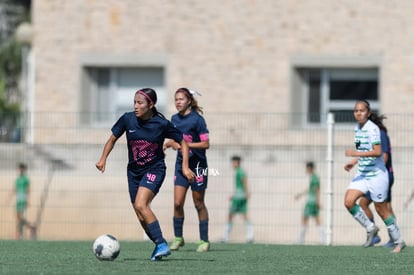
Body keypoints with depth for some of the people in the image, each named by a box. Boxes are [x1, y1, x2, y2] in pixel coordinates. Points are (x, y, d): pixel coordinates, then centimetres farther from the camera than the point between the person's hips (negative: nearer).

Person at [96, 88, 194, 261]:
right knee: (142, 217, 3)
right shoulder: (128, 119, -7)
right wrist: (103, 159, -3)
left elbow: (183, 143, -1)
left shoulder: (162, 124, -14)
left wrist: (185, 167, -9)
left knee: (140, 205, -26)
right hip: (134, 171, 5)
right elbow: (113, 138, 9)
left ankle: (162, 245, -24)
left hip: (155, 169, -5)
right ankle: (159, 246, 21)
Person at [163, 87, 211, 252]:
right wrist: (168, 144, 2)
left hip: (197, 165, -5)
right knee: (178, 203, -5)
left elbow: (206, 144, -15)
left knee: (199, 204, 3)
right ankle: (178, 238, 7)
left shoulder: (197, 119, -12)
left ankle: (204, 241, 12)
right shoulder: (174, 119, 6)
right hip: (181, 164, 5)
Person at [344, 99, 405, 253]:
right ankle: (370, 228, 7)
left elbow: (377, 152, -26)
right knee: (348, 201, -10)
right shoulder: (357, 128, 9)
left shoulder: (372, 128, -16)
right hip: (362, 174, 8)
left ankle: (399, 242, 16)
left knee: (381, 210, 1)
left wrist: (356, 154, -30)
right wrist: (354, 162, 10)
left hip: (376, 175, -8)